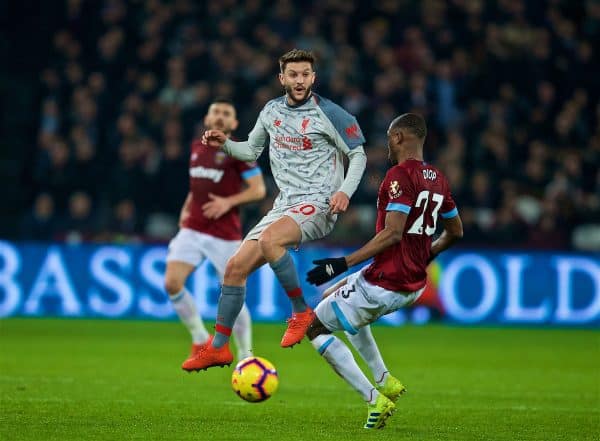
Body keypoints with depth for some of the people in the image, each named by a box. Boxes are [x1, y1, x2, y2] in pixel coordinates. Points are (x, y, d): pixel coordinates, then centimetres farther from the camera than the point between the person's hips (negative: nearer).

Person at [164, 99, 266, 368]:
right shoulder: (196, 147, 13)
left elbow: (258, 189, -8)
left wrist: (228, 202, -21)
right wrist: (186, 209, 12)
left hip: (225, 235, -5)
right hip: (192, 230, 5)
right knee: (172, 283, -14)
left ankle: (245, 356, 15)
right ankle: (200, 339, 6)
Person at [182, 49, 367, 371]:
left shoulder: (329, 114, -7)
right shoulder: (272, 111, 11)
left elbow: (358, 155, -1)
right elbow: (251, 151, 25)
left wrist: (345, 191, -16)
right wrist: (224, 144, 6)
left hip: (317, 205, -7)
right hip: (284, 206, 7)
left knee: (269, 240, -36)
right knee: (235, 267, 0)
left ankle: (301, 312, -18)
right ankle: (219, 348, 11)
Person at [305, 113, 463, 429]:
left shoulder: (400, 175, -17)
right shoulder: (438, 180, 9)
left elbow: (392, 234, -25)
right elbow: (455, 232, 20)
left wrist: (343, 264, -24)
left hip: (385, 283, -9)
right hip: (415, 285, 9)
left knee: (315, 327, 6)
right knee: (336, 298, 33)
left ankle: (375, 399, -2)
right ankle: (384, 380, 23)